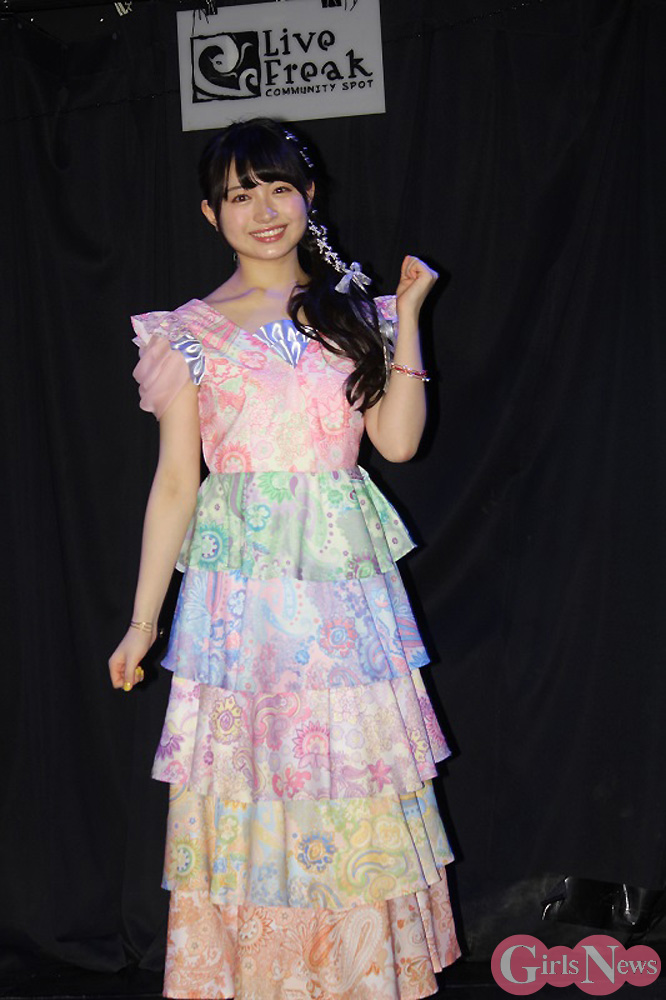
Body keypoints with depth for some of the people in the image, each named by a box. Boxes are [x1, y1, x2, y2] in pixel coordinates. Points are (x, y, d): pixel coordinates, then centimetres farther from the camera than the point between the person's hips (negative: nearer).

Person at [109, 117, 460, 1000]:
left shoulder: (354, 313, 10)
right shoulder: (191, 332, 6)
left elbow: (398, 440, -1)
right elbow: (175, 481, 4)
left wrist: (407, 319, -1)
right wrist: (142, 620, 2)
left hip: (347, 575, 2)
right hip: (242, 577, -1)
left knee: (357, 770, 3)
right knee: (246, 775, 0)